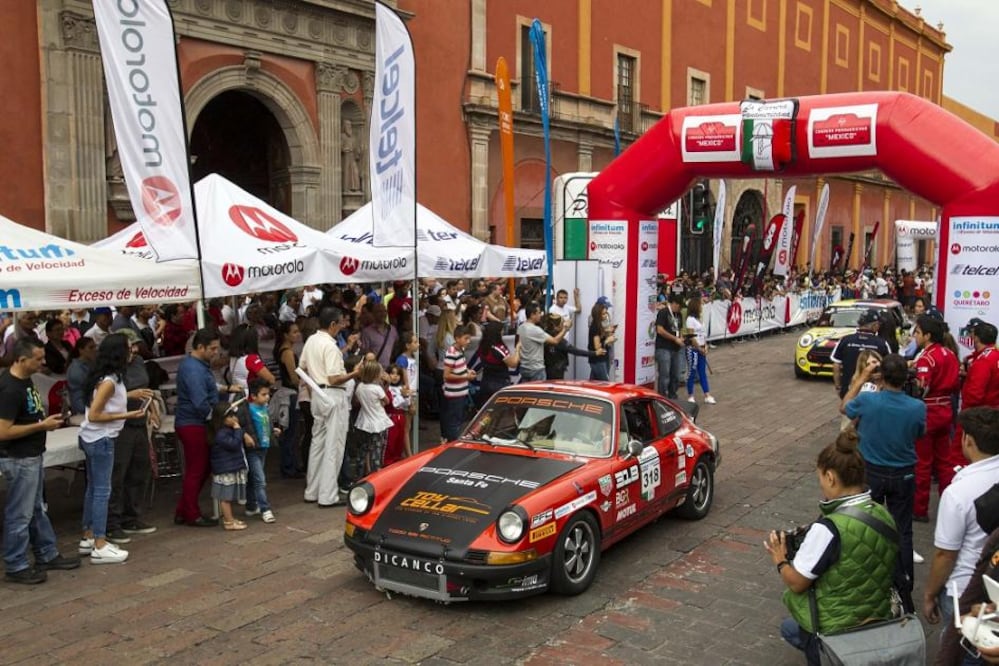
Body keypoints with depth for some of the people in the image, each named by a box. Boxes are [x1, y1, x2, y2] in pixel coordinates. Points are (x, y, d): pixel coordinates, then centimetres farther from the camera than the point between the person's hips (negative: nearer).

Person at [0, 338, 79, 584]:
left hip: (32, 456, 10)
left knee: (37, 510, 20)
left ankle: (47, 555, 32)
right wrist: (42, 426, -21)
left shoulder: (25, 380, 5)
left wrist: (46, 419, 6)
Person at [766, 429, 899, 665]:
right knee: (790, 626, 31)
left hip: (836, 630, -6)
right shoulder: (884, 516, -6)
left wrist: (780, 560, 1)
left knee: (789, 627, 28)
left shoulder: (828, 529, -28)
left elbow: (797, 583, -18)